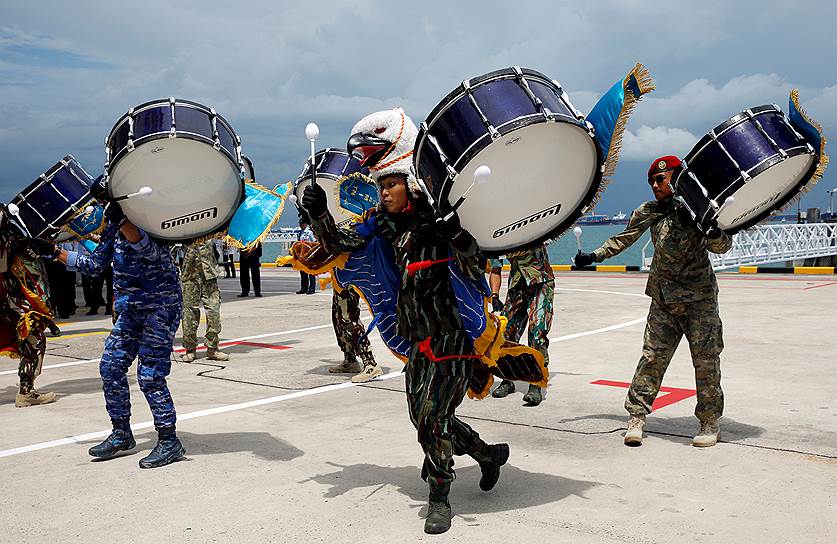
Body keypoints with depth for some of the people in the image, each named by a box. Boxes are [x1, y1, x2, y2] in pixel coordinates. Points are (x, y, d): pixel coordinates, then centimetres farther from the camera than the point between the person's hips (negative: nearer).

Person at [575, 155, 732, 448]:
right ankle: (636, 417, 8)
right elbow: (624, 238, 19)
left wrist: (713, 232, -34)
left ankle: (711, 422, 15)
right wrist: (595, 255, 14)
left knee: (706, 360, 1)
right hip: (663, 299, 3)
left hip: (699, 297, -3)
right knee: (652, 357, 2)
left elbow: (722, 246, -12)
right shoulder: (650, 211, 7)